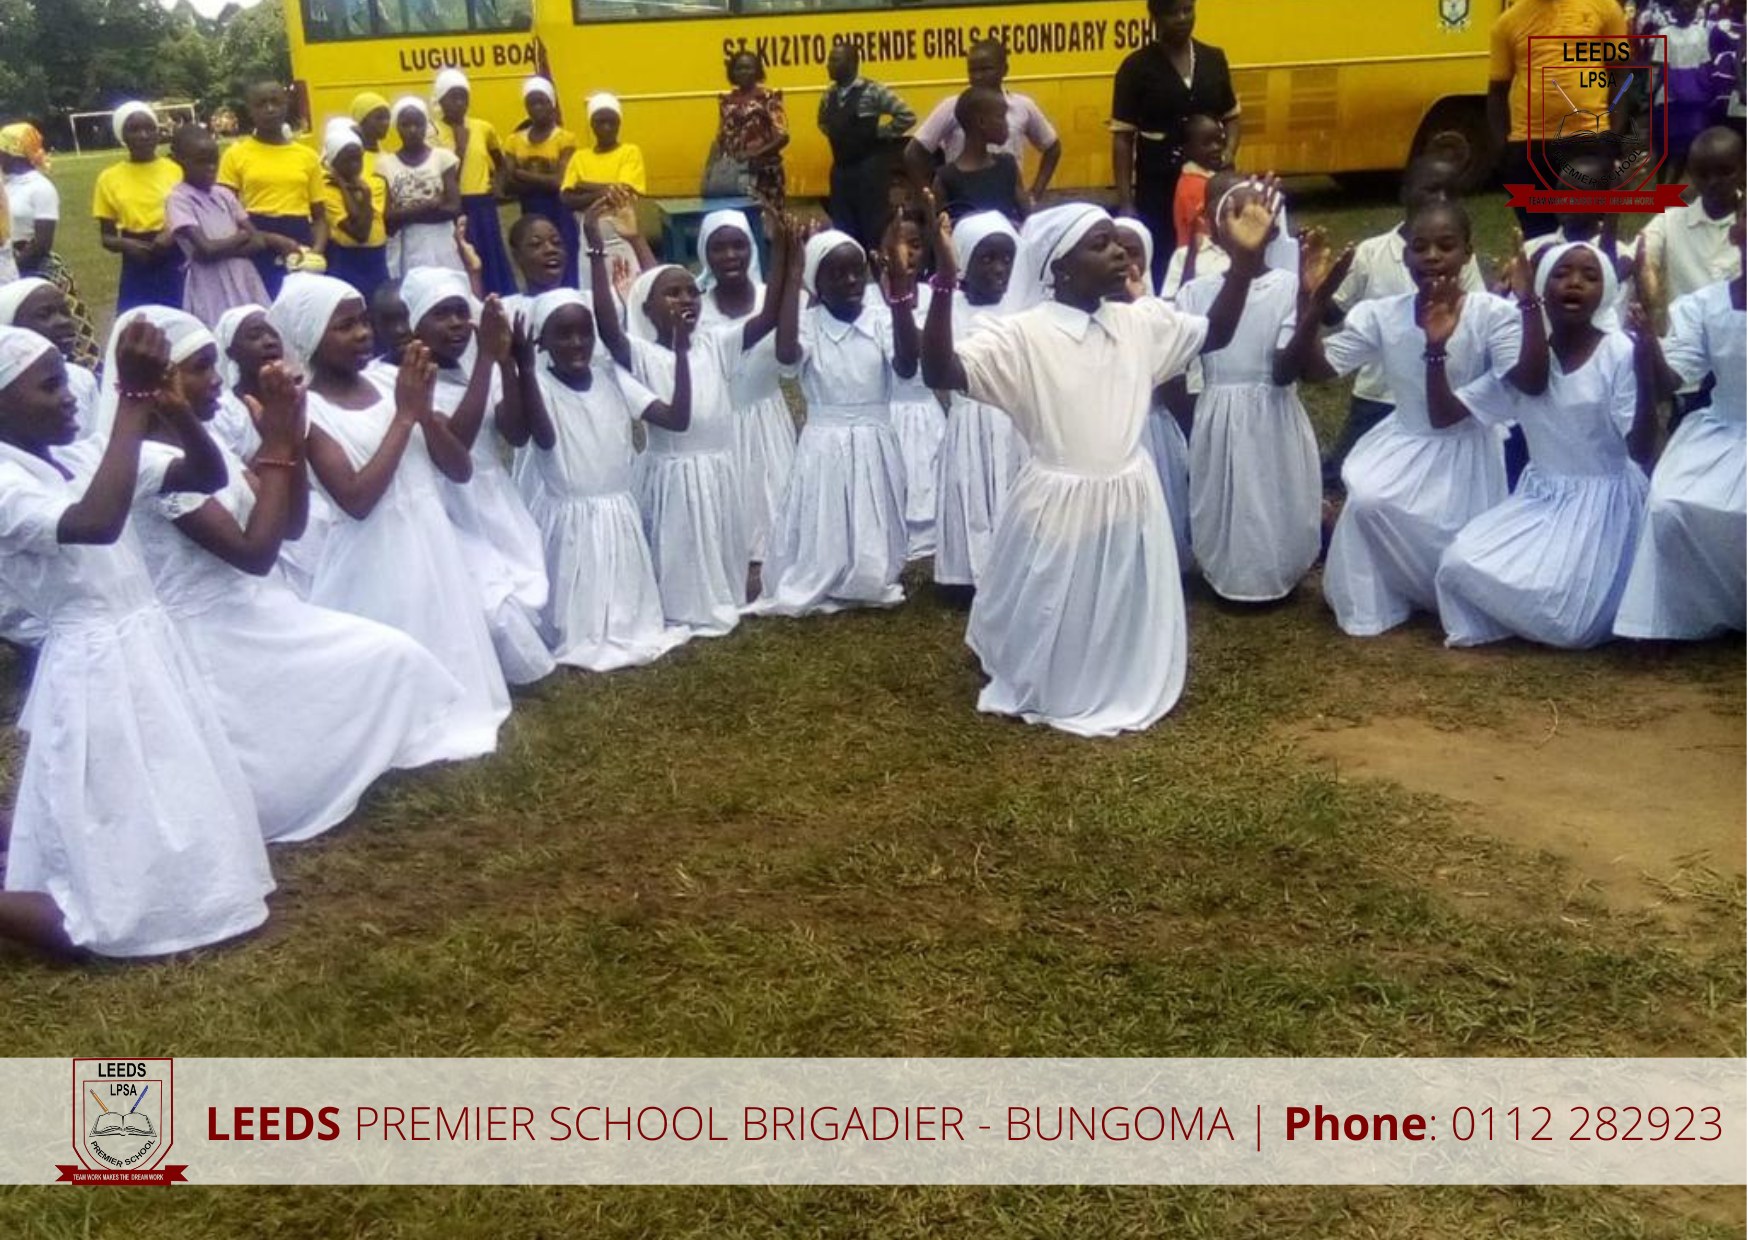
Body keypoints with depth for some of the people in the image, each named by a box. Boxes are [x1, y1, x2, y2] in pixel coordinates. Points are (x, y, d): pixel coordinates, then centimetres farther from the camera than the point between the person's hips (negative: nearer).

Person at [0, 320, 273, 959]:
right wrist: (134, 397, -33)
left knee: (174, 831, 25)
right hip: (98, 673, -8)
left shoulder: (83, 456, 6)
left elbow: (207, 475, 8)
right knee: (116, 901, -6)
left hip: (150, 652, 8)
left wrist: (173, 405, -11)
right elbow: (97, 523, -37)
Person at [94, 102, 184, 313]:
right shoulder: (109, 178, 4)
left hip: (176, 267, -1)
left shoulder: (176, 171, 1)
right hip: (136, 272, 1)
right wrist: (127, 244, -13)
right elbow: (107, 237, 8)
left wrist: (174, 234, -13)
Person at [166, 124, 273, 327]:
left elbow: (257, 242, 3)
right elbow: (206, 248, -17)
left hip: (244, 281, 5)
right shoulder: (179, 199, -7)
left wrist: (221, 249, -11)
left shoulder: (224, 194, 10)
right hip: (211, 289, -5)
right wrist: (241, 237, -2)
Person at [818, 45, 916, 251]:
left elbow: (907, 116, -14)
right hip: (841, 170, 6)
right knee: (843, 231, 10)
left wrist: (880, 133, -9)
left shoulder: (873, 91, -11)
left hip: (870, 170, -6)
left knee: (874, 229, -2)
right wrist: (837, 137, 11)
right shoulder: (829, 95, 8)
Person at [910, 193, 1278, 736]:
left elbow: (1215, 334, 15)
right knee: (1050, 635, 13)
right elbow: (940, 373, -27)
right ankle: (1043, 700, 40)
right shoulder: (1023, 335, -17)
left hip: (1129, 500, 5)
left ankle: (1124, 697, 47)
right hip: (1058, 507, -5)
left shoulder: (1142, 321, 1)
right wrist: (945, 282, -40)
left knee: (1128, 635, 21)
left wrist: (1245, 259, 1)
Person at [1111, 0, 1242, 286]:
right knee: (1162, 266, -3)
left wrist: (1229, 152, -3)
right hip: (1158, 187, -3)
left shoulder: (1213, 59, 7)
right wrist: (1125, 202, -11)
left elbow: (1232, 116, 19)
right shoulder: (1137, 67, -5)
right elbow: (1122, 137, -5)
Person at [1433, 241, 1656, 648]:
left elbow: (1641, 453, -20)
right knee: (1460, 565, -19)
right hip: (1539, 498, 4)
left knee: (1567, 617, -19)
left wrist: (1646, 369, -32)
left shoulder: (1621, 353, -13)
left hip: (1602, 500, -4)